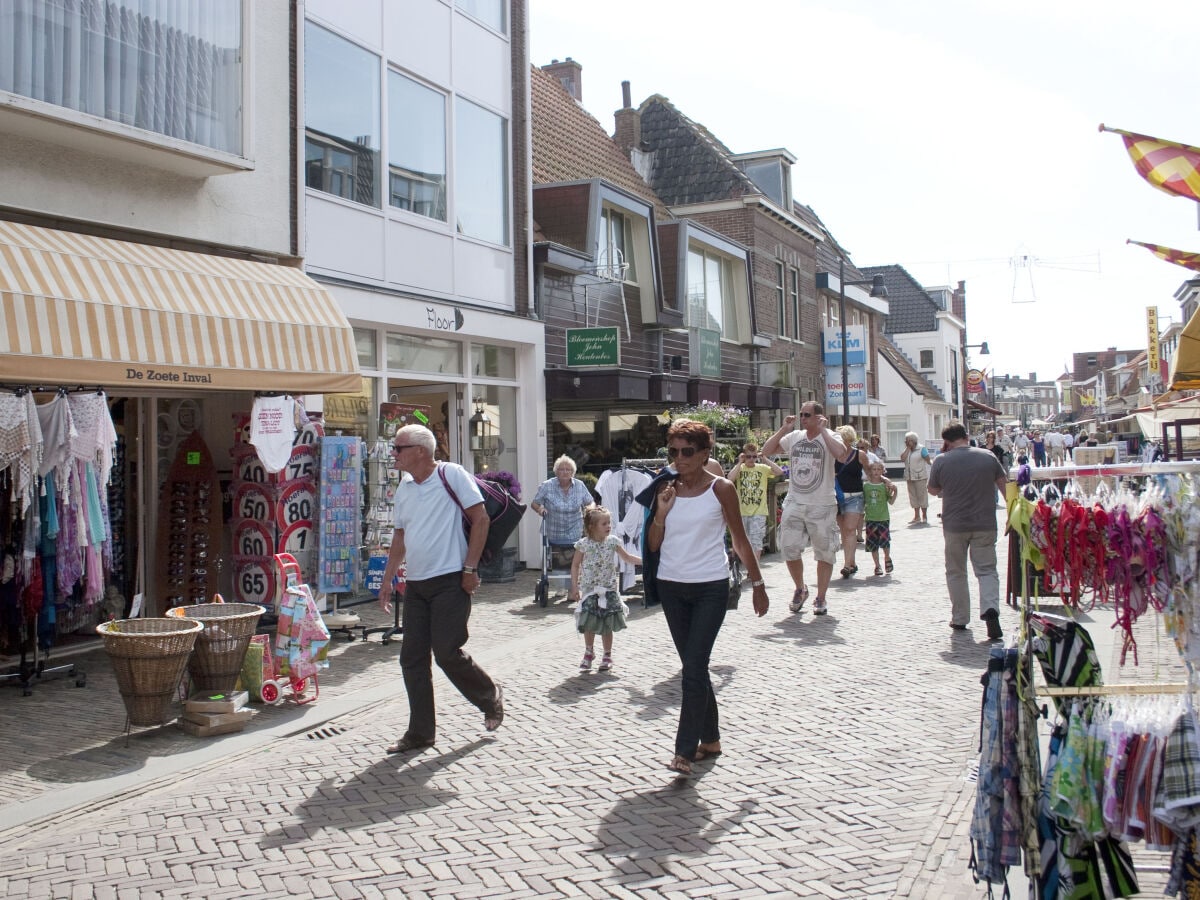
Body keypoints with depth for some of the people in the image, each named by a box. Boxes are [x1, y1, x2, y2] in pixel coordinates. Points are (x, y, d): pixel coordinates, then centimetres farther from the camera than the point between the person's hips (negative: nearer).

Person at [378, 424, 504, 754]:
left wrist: (470, 568, -13)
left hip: (450, 581, -7)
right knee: (412, 658, 4)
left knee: (447, 652, -8)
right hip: (416, 584, 7)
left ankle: (490, 696, 20)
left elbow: (480, 519, -10)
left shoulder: (452, 475, -8)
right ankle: (420, 732, 14)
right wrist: (387, 579, 17)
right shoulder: (404, 486, 13)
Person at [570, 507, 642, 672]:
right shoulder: (584, 544, -10)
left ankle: (607, 656, 19)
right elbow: (575, 566, -2)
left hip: (609, 589, 1)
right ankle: (589, 652, 25)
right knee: (589, 624, 2)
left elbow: (627, 557, 7)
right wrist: (574, 587, -6)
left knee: (607, 625, 4)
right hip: (589, 590, -1)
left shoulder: (612, 541, -3)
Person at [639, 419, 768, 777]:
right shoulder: (665, 488, 4)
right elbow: (653, 544, 5)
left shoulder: (721, 489, -5)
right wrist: (661, 512, -11)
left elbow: (740, 539, 1)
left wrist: (758, 583, 3)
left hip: (710, 588, -4)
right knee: (694, 667, 13)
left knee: (694, 668, -9)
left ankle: (685, 750, -6)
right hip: (671, 586, 4)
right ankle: (710, 739, 26)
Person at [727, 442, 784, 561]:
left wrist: (765, 459, -10)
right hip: (742, 511, 1)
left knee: (756, 541, -4)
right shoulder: (739, 468, 2)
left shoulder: (762, 468, 2)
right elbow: (730, 479, -18)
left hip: (759, 512, -1)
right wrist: (740, 463, -12)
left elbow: (779, 472, -12)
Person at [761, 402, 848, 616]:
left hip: (822, 506, -3)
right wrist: (784, 429, -2)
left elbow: (840, 454, -27)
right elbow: (767, 450, 5)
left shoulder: (830, 437, -5)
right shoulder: (794, 437, 7)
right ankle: (800, 589, 25)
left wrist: (823, 430, -19)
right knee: (789, 549, 1)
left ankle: (820, 598, 17)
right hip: (794, 503, 3)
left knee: (825, 553, 5)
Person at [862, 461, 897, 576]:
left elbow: (891, 501, 0)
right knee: (873, 543, 4)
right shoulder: (865, 485, 3)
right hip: (870, 518, 2)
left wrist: (895, 491, -13)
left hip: (884, 518, -2)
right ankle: (877, 566, 17)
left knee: (885, 539, -8)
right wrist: (862, 511, 0)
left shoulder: (885, 485, -1)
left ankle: (887, 558, 21)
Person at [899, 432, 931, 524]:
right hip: (909, 477, 6)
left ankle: (924, 516, 5)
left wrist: (929, 477, -13)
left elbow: (928, 461, -7)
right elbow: (902, 459, -7)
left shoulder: (921, 449, -6)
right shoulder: (906, 450, 10)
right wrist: (908, 448, -6)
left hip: (920, 477, -6)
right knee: (913, 496, 9)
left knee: (922, 495, -2)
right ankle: (917, 516, 16)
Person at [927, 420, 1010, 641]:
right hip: (985, 525, 1)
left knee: (956, 572, 13)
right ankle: (990, 608, -18)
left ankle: (960, 618, 19)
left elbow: (933, 490, 6)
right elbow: (1004, 485, 5)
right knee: (987, 569, 6)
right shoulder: (988, 457, -1)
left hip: (954, 525, -1)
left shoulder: (941, 461, -7)